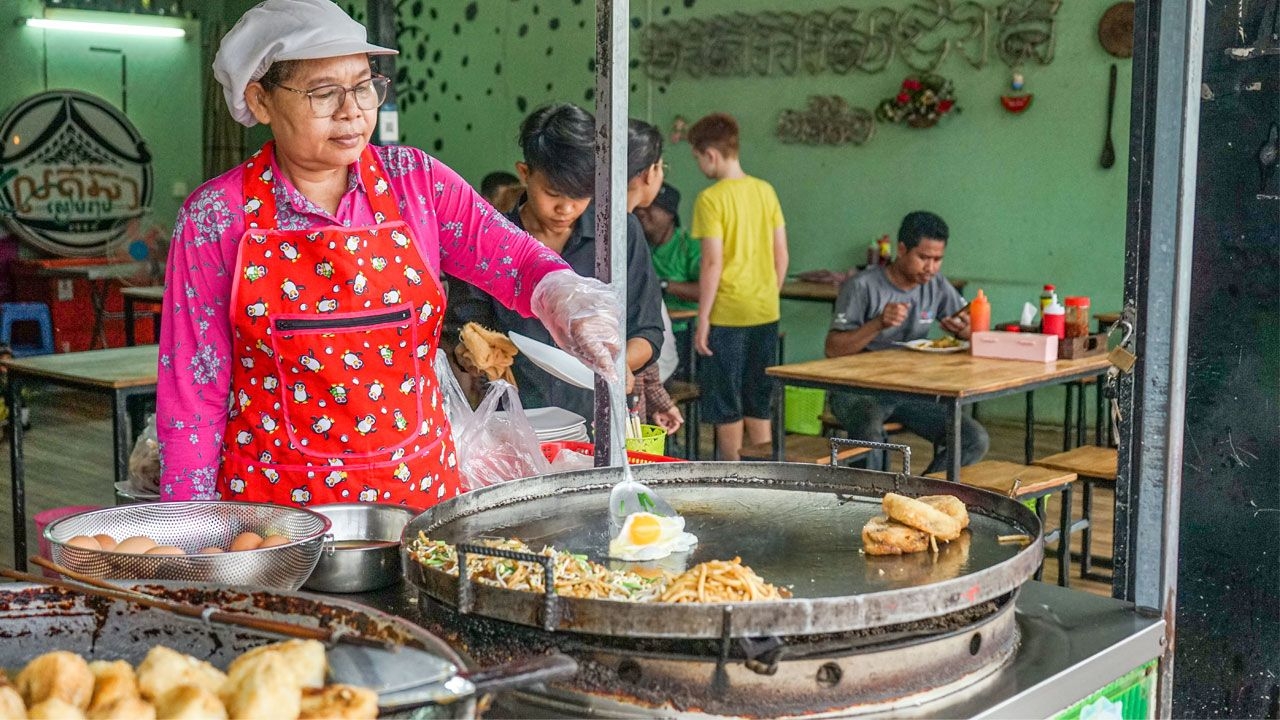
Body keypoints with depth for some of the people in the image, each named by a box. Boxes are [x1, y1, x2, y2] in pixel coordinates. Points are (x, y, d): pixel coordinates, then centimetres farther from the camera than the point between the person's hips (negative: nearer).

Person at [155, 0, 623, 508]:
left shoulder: (417, 182, 0)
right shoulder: (215, 216, -5)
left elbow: (520, 262, -6)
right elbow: (193, 389, -2)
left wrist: (569, 302, -29)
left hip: (419, 486, 2)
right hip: (274, 499, -2)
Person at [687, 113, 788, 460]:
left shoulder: (710, 199, -13)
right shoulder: (766, 191, 5)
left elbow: (713, 262, -16)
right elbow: (781, 253, 8)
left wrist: (703, 318, -11)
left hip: (727, 314, -6)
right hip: (766, 313, 6)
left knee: (725, 405, 6)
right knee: (757, 402, 15)